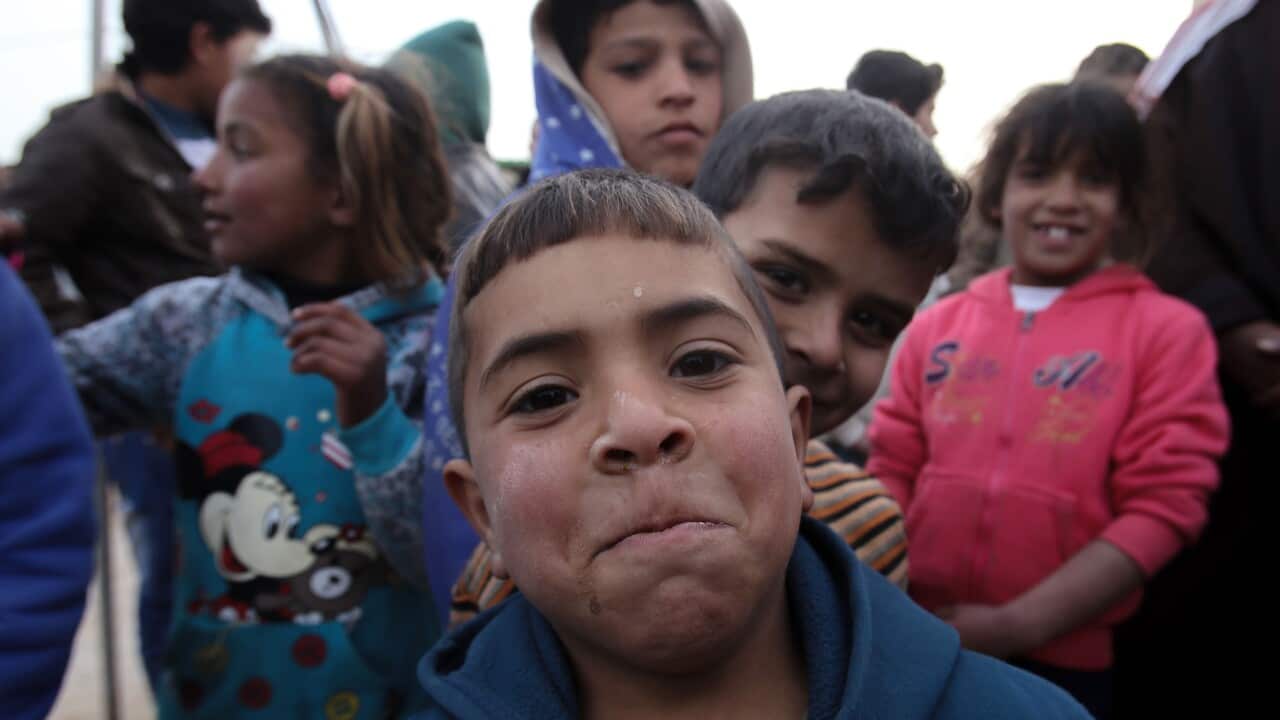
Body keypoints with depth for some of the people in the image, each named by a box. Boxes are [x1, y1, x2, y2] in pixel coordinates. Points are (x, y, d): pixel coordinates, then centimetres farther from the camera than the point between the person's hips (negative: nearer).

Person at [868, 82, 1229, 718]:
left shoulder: (1167, 329, -4)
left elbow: (1162, 505, -9)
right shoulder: (937, 325, 5)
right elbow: (893, 473, 6)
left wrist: (1017, 625, -16)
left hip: (1072, 666, -2)